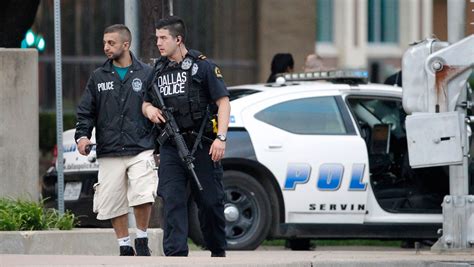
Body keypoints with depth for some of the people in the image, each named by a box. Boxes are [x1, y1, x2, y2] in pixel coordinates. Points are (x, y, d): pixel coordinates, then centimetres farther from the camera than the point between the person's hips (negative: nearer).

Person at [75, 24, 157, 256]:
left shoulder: (147, 74, 5)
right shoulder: (98, 77, 11)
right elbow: (85, 111, 12)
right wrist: (82, 135, -6)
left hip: (141, 151, -3)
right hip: (109, 154, 3)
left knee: (143, 195, -20)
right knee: (112, 203, 2)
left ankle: (142, 241, 0)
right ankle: (125, 248, 17)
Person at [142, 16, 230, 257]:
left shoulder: (203, 67, -2)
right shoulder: (158, 70, 14)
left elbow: (223, 103, -5)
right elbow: (146, 103, 25)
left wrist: (221, 137, -17)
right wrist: (149, 109, 0)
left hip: (202, 146, -4)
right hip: (171, 147, 4)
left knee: (210, 201, 3)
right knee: (172, 201, -9)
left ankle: (218, 251, 20)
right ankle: (176, 255, -14)